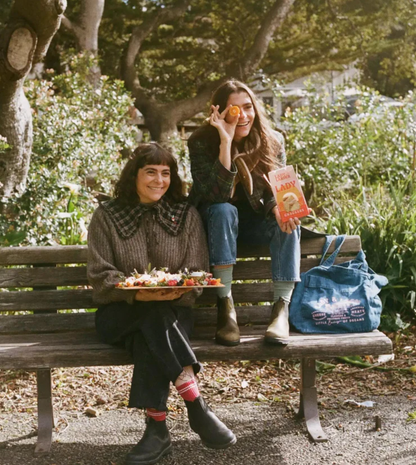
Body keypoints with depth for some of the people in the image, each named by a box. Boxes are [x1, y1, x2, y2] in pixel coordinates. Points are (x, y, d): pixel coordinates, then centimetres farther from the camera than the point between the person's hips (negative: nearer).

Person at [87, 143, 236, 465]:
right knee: (154, 315, -36)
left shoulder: (186, 215, 8)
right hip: (120, 313, -1)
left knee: (147, 338, -35)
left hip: (173, 309, 1)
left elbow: (197, 272, 3)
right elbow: (100, 275, -3)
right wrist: (137, 294, -22)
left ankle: (157, 427, -32)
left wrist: (178, 292, -21)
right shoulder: (106, 216, 4)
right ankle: (196, 405, -38)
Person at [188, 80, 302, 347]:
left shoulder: (273, 141, -9)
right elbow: (216, 196, -29)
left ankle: (282, 307, -30)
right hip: (215, 222, -2)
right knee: (224, 211, -35)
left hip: (254, 219, 3)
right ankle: (226, 305, -33)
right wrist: (226, 141, -36)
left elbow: (277, 193, -6)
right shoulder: (202, 142, -18)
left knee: (287, 222, -27)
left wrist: (279, 209, -32)